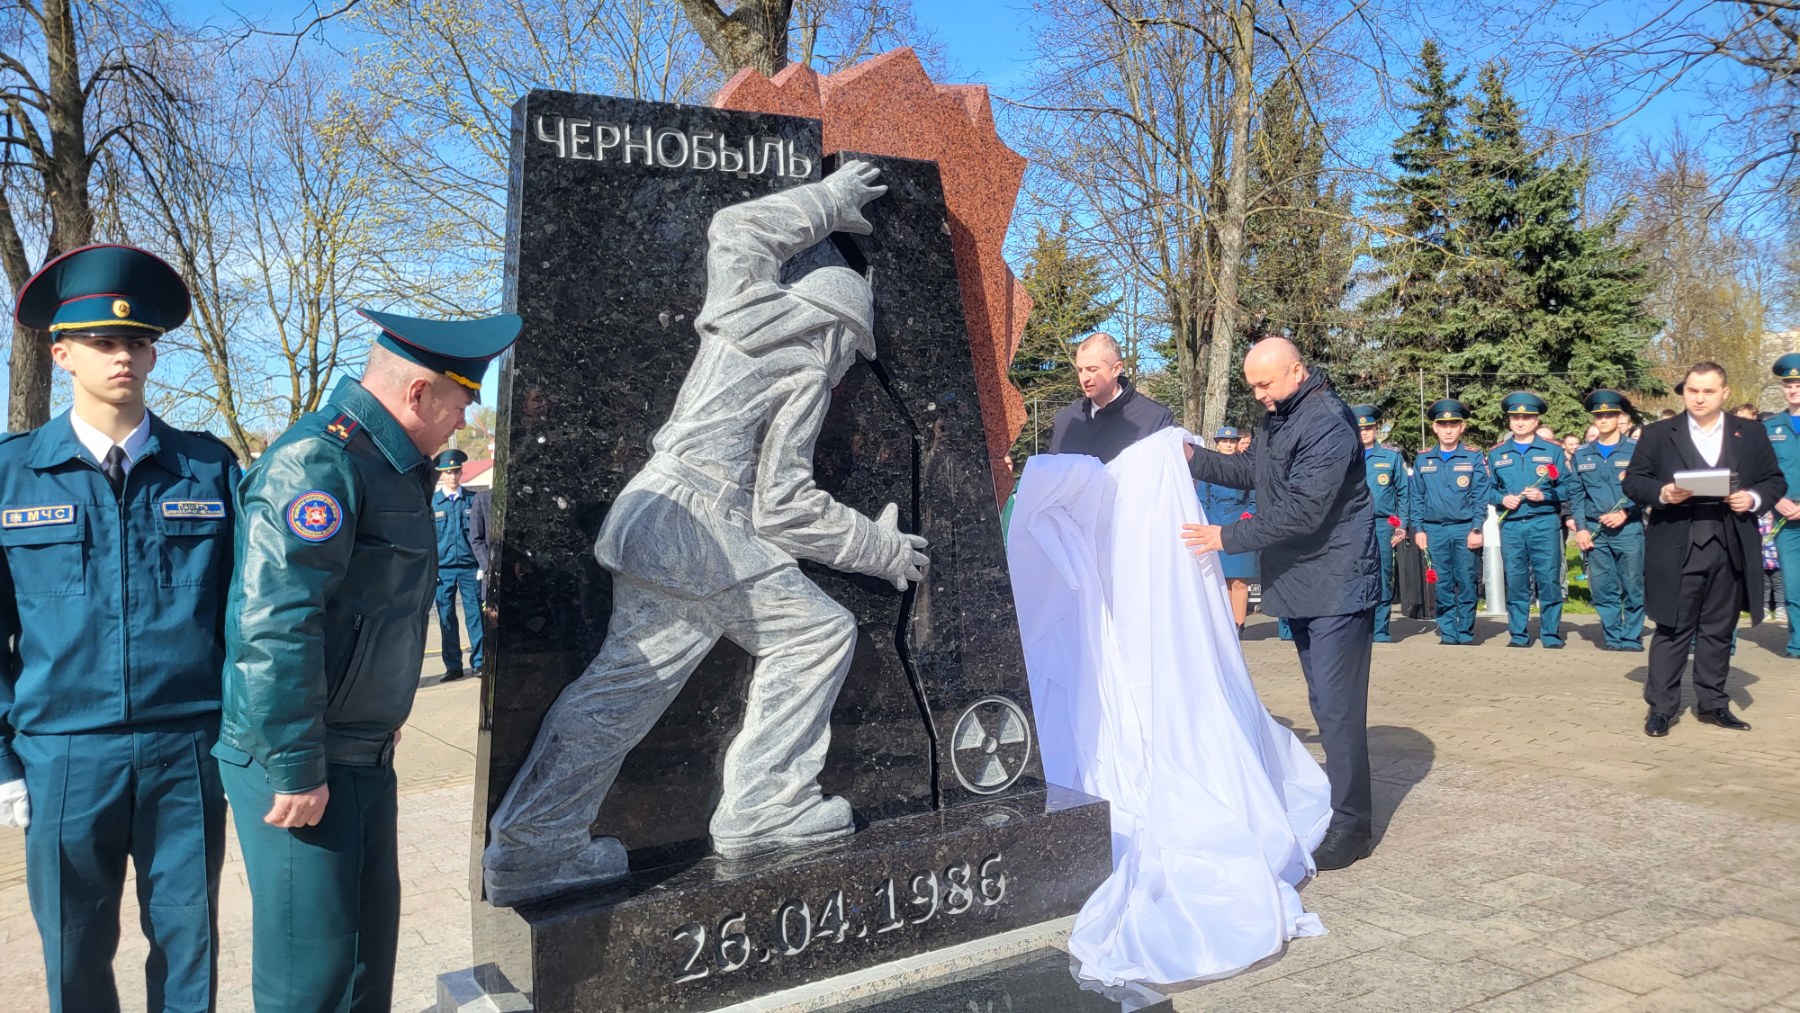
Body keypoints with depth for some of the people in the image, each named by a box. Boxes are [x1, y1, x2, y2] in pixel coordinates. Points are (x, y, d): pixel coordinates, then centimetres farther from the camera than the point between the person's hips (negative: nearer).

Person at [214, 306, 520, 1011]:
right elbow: (272, 625, -27)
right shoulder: (318, 460, -21)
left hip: (365, 753, 10)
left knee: (370, 930, 20)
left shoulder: (395, 466, 11)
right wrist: (295, 769, -24)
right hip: (298, 763, -10)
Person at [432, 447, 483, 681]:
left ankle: (478, 662, 6)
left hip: (469, 567, 0)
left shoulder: (472, 500, 5)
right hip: (443, 568, 0)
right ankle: (453, 666, 13)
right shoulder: (432, 502, 3)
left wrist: (484, 564, 1)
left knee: (475, 615, -1)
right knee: (446, 618, 5)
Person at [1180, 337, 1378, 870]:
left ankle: (1351, 825, 2)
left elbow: (1302, 511, -24)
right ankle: (1336, 804, 26)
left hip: (1337, 585, -10)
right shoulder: (1282, 418, 12)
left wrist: (1227, 537, -21)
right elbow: (1254, 472, 24)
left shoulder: (1328, 425, -20)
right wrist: (1194, 460, 12)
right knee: (1326, 704, 16)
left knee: (1337, 707, -6)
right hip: (1301, 584, 10)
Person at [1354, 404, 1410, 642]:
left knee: (1382, 580, 2)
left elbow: (1404, 493, 10)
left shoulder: (1392, 456, 9)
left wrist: (1402, 525, 2)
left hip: (1382, 526, 0)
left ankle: (1380, 631, 8)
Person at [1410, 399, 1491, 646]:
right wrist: (1418, 529, 3)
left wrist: (1476, 529, -9)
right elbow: (1417, 498, 10)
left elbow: (1480, 497, -1)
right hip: (1434, 530, 2)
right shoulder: (1422, 460, 9)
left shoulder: (1474, 458, 3)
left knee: (1466, 584, 1)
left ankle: (1466, 635, 8)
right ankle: (1447, 635, 10)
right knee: (1442, 586, 4)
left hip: (1465, 529, -2)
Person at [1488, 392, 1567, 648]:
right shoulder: (1496, 454, 12)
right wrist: (1502, 499, -8)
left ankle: (1551, 637, 7)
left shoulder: (1553, 451, 6)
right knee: (1515, 583, 5)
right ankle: (1518, 636, 13)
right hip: (1510, 526, 2)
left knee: (1549, 581, -2)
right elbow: (1489, 490, 12)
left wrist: (1544, 495, -15)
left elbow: (1565, 488, 2)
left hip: (1544, 524, -2)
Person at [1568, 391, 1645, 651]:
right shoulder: (1581, 454, 11)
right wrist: (1580, 528, 1)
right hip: (1594, 531, 3)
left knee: (1632, 588, 1)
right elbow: (1576, 494, 10)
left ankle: (1632, 640, 9)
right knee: (1603, 590, 4)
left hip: (1629, 529, -3)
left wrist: (1625, 513, -14)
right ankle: (1612, 639, 12)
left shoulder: (1636, 449, 1)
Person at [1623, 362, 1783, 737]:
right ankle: (1661, 706, 6)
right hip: (1677, 550, -2)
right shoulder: (1658, 434, 4)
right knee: (1673, 629, 1)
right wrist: (1661, 493, -17)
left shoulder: (1751, 433, 10)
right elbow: (1633, 481, 3)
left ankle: (1712, 703, 21)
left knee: (1719, 631, 11)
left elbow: (1775, 480, 11)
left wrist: (1754, 498, -9)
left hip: (1731, 550, 3)